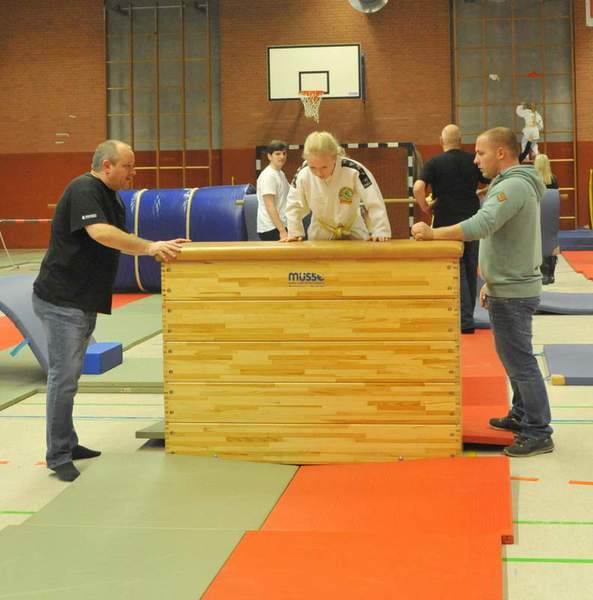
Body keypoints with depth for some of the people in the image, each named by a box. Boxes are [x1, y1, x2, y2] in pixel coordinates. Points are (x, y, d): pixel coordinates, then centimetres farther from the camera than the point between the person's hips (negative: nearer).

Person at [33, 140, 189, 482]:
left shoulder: (112, 198, 14)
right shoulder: (84, 190, -17)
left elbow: (119, 241, 17)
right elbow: (99, 233, -31)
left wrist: (159, 247, 4)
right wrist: (148, 247, -28)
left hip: (84, 302, 10)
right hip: (61, 301, -10)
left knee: (68, 376, 16)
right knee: (64, 377, -7)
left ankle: (67, 445, 25)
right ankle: (58, 456, 1)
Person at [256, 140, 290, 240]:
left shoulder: (281, 173, 15)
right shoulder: (268, 176, -13)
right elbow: (270, 206, -19)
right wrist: (282, 231, -23)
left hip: (281, 226, 9)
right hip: (271, 229, -9)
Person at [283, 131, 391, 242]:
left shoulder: (354, 170, -32)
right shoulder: (303, 173, -24)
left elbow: (375, 203, -25)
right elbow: (293, 205, -7)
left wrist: (380, 232, -25)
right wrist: (295, 232, -7)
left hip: (352, 234, -1)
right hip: (319, 236, 1)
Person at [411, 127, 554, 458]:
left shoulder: (514, 186, -19)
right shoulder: (515, 183, 15)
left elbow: (481, 225, -32)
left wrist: (432, 233, -28)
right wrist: (491, 282, 22)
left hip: (513, 293, -11)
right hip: (509, 286, 11)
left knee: (520, 361, -6)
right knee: (514, 357, 20)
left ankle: (538, 433, 0)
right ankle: (521, 415, 31)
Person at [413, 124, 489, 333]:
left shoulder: (434, 163, -7)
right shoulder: (473, 161, 3)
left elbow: (418, 188, -21)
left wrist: (425, 207, -6)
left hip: (447, 224, -3)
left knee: (457, 272, 1)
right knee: (471, 270, 15)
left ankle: (466, 321, -3)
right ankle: (467, 314, 26)